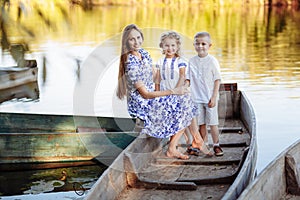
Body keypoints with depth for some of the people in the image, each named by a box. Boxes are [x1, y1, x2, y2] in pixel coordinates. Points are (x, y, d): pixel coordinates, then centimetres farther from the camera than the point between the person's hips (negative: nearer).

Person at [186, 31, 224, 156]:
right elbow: (188, 78, 10)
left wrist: (214, 97, -10)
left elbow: (217, 80, -5)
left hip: (210, 98, -3)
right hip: (196, 98, 4)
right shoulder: (192, 61, 5)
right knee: (201, 123, 9)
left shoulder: (212, 61, -5)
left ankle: (216, 145, 10)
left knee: (213, 123, -1)